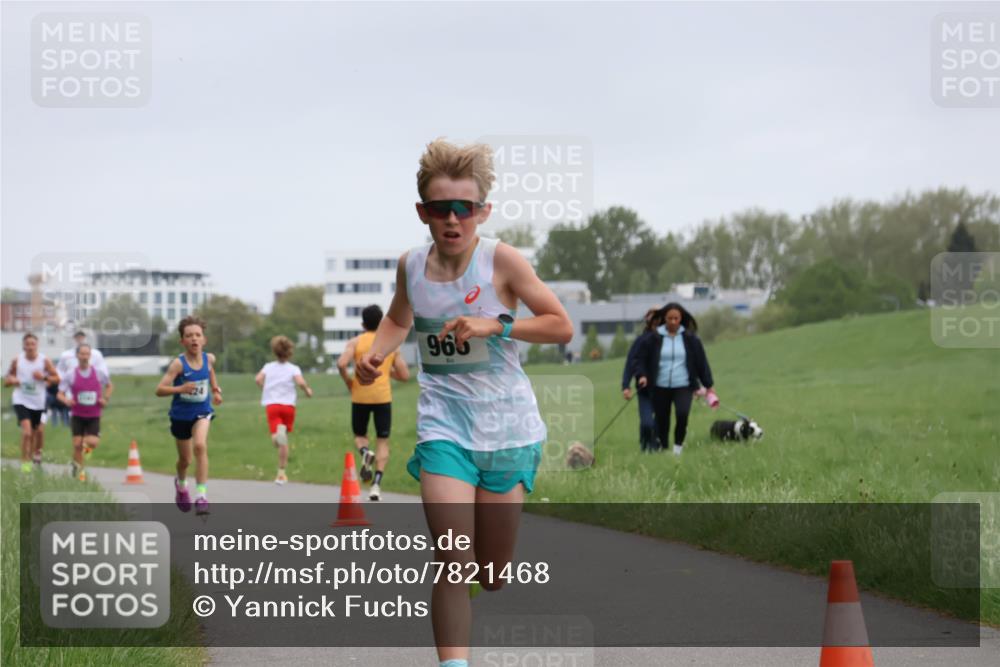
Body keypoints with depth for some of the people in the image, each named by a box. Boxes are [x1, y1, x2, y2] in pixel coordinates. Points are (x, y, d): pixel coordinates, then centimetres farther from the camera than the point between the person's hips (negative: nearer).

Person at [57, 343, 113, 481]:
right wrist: (66, 400, -25)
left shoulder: (99, 373, -2)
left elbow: (110, 386, 16)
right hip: (77, 415, 0)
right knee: (77, 444, -5)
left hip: (94, 416, 0)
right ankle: (79, 469, 15)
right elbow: (60, 394, -3)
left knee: (93, 442, -14)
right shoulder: (70, 375, -6)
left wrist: (105, 399, 0)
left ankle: (87, 447, 23)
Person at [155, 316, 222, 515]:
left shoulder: (209, 358, -8)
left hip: (202, 412, 1)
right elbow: (159, 390, -27)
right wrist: (180, 389, -41)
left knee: (200, 446, -26)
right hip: (181, 415, -1)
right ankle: (181, 484, 49)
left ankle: (202, 495, -23)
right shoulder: (178, 364, -22)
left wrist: (216, 389, 9)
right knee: (185, 459, 14)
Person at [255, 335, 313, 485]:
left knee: (275, 438, -13)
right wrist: (307, 390, 6)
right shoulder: (293, 368, 3)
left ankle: (279, 432, -51)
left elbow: (258, 379, -5)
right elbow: (300, 382, -14)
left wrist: (264, 390, 13)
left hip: (271, 404, 0)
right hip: (288, 405, 0)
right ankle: (281, 472, 13)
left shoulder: (268, 367, 11)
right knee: (284, 441, 12)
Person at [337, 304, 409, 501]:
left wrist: (348, 381, 0)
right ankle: (376, 483, -10)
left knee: (360, 435, 18)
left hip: (360, 396, 0)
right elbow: (404, 375, 6)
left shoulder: (355, 342, 1)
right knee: (382, 441, 6)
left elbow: (341, 363, -17)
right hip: (383, 396, 0)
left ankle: (365, 452, -18)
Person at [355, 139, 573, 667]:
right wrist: (375, 354, 1)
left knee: (492, 577, 10)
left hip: (506, 424, -1)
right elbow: (398, 320, 21)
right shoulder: (411, 266, 0)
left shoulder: (501, 260, -11)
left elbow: (562, 327, -8)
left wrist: (495, 325, -21)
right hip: (443, 424, 1)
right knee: (453, 563, -16)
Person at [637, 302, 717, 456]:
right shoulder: (654, 338, 0)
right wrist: (643, 375, -9)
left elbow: (701, 361, 7)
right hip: (660, 387, 1)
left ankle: (678, 443, -3)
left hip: (683, 386, -1)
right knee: (662, 420, 4)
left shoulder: (690, 338, 2)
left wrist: (708, 385, 8)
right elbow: (642, 358, 9)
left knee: (682, 413, -24)